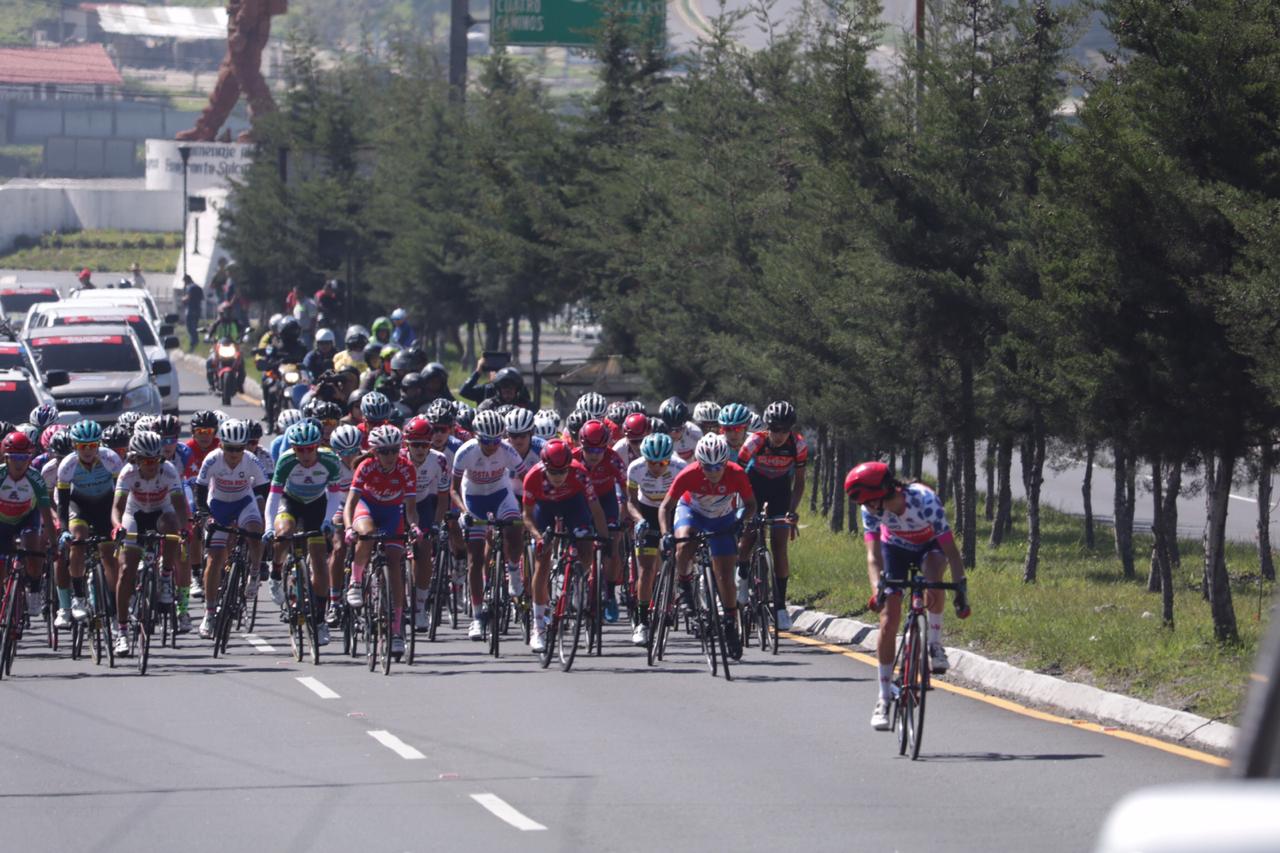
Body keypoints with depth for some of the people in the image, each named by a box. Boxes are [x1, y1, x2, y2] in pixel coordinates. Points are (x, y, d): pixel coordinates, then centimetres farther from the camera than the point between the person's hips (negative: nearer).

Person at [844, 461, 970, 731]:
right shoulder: (871, 510, -29)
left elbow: (951, 550, -36)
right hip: (895, 548, 2)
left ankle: (935, 645, -18)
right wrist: (877, 588, -52)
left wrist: (961, 589, -44)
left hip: (929, 545, -2)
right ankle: (884, 697, 2)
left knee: (933, 575, -38)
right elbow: (873, 555, -33)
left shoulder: (925, 501, -38)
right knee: (889, 620, -8)